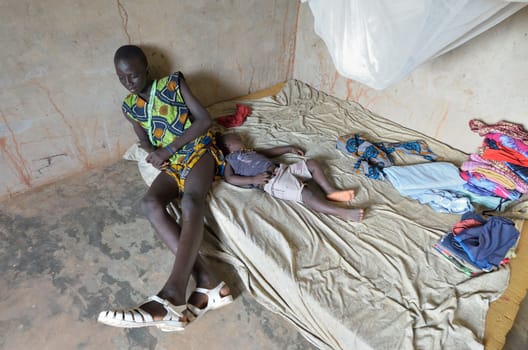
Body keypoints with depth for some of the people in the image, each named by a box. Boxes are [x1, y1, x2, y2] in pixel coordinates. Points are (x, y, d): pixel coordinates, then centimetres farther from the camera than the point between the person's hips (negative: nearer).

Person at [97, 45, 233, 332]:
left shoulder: (173, 84, -1)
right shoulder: (129, 106, 12)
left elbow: (205, 120, -8)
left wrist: (168, 149, -14)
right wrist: (153, 153, -5)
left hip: (198, 149, -4)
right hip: (171, 163, 4)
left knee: (191, 198, -36)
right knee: (149, 203, -29)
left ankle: (173, 291, -50)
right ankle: (206, 281, -39)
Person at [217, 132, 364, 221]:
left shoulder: (249, 152, 32)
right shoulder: (230, 160, 10)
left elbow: (270, 152, 39)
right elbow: (229, 178, -7)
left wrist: (289, 148, 34)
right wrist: (253, 179, -18)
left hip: (282, 169, 10)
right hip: (272, 182, -10)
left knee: (312, 163, 4)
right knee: (307, 194, -27)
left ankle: (330, 191, -3)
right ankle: (343, 213, -34)